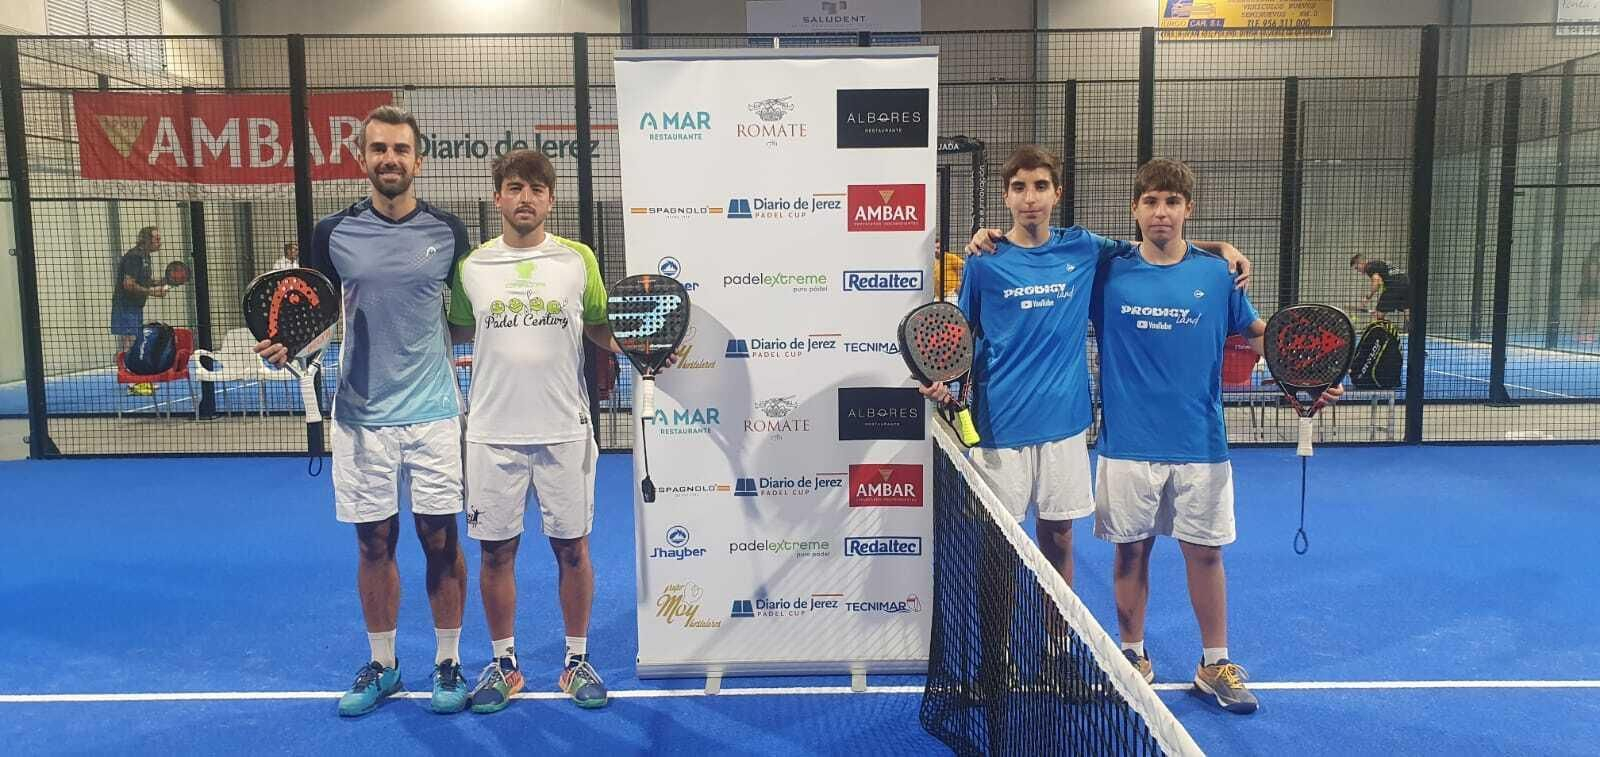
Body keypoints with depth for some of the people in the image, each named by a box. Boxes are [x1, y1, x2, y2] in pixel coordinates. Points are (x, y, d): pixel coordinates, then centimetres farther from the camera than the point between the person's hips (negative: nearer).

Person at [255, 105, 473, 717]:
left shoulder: (448, 231, 1)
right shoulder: (334, 234, 1)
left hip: (433, 413, -1)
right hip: (362, 417, 1)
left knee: (440, 539, 5)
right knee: (375, 542, 10)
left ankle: (448, 663, 21)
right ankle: (381, 665, 27)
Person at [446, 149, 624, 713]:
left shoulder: (578, 259, 1)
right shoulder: (470, 266, 4)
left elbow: (601, 327, 10)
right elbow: (455, 331, 15)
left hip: (564, 432, -1)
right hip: (493, 435, 1)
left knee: (572, 548, 7)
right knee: (495, 551, 8)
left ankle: (577, 661, 23)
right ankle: (503, 663, 26)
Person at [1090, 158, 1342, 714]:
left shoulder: (1217, 273, 1)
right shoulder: (1108, 272, -3)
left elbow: (1257, 332, 12)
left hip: (1199, 444, 1)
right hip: (1127, 443, -1)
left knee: (1205, 552, 8)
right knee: (1131, 550, 9)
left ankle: (1215, 664, 24)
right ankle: (1132, 656, 27)